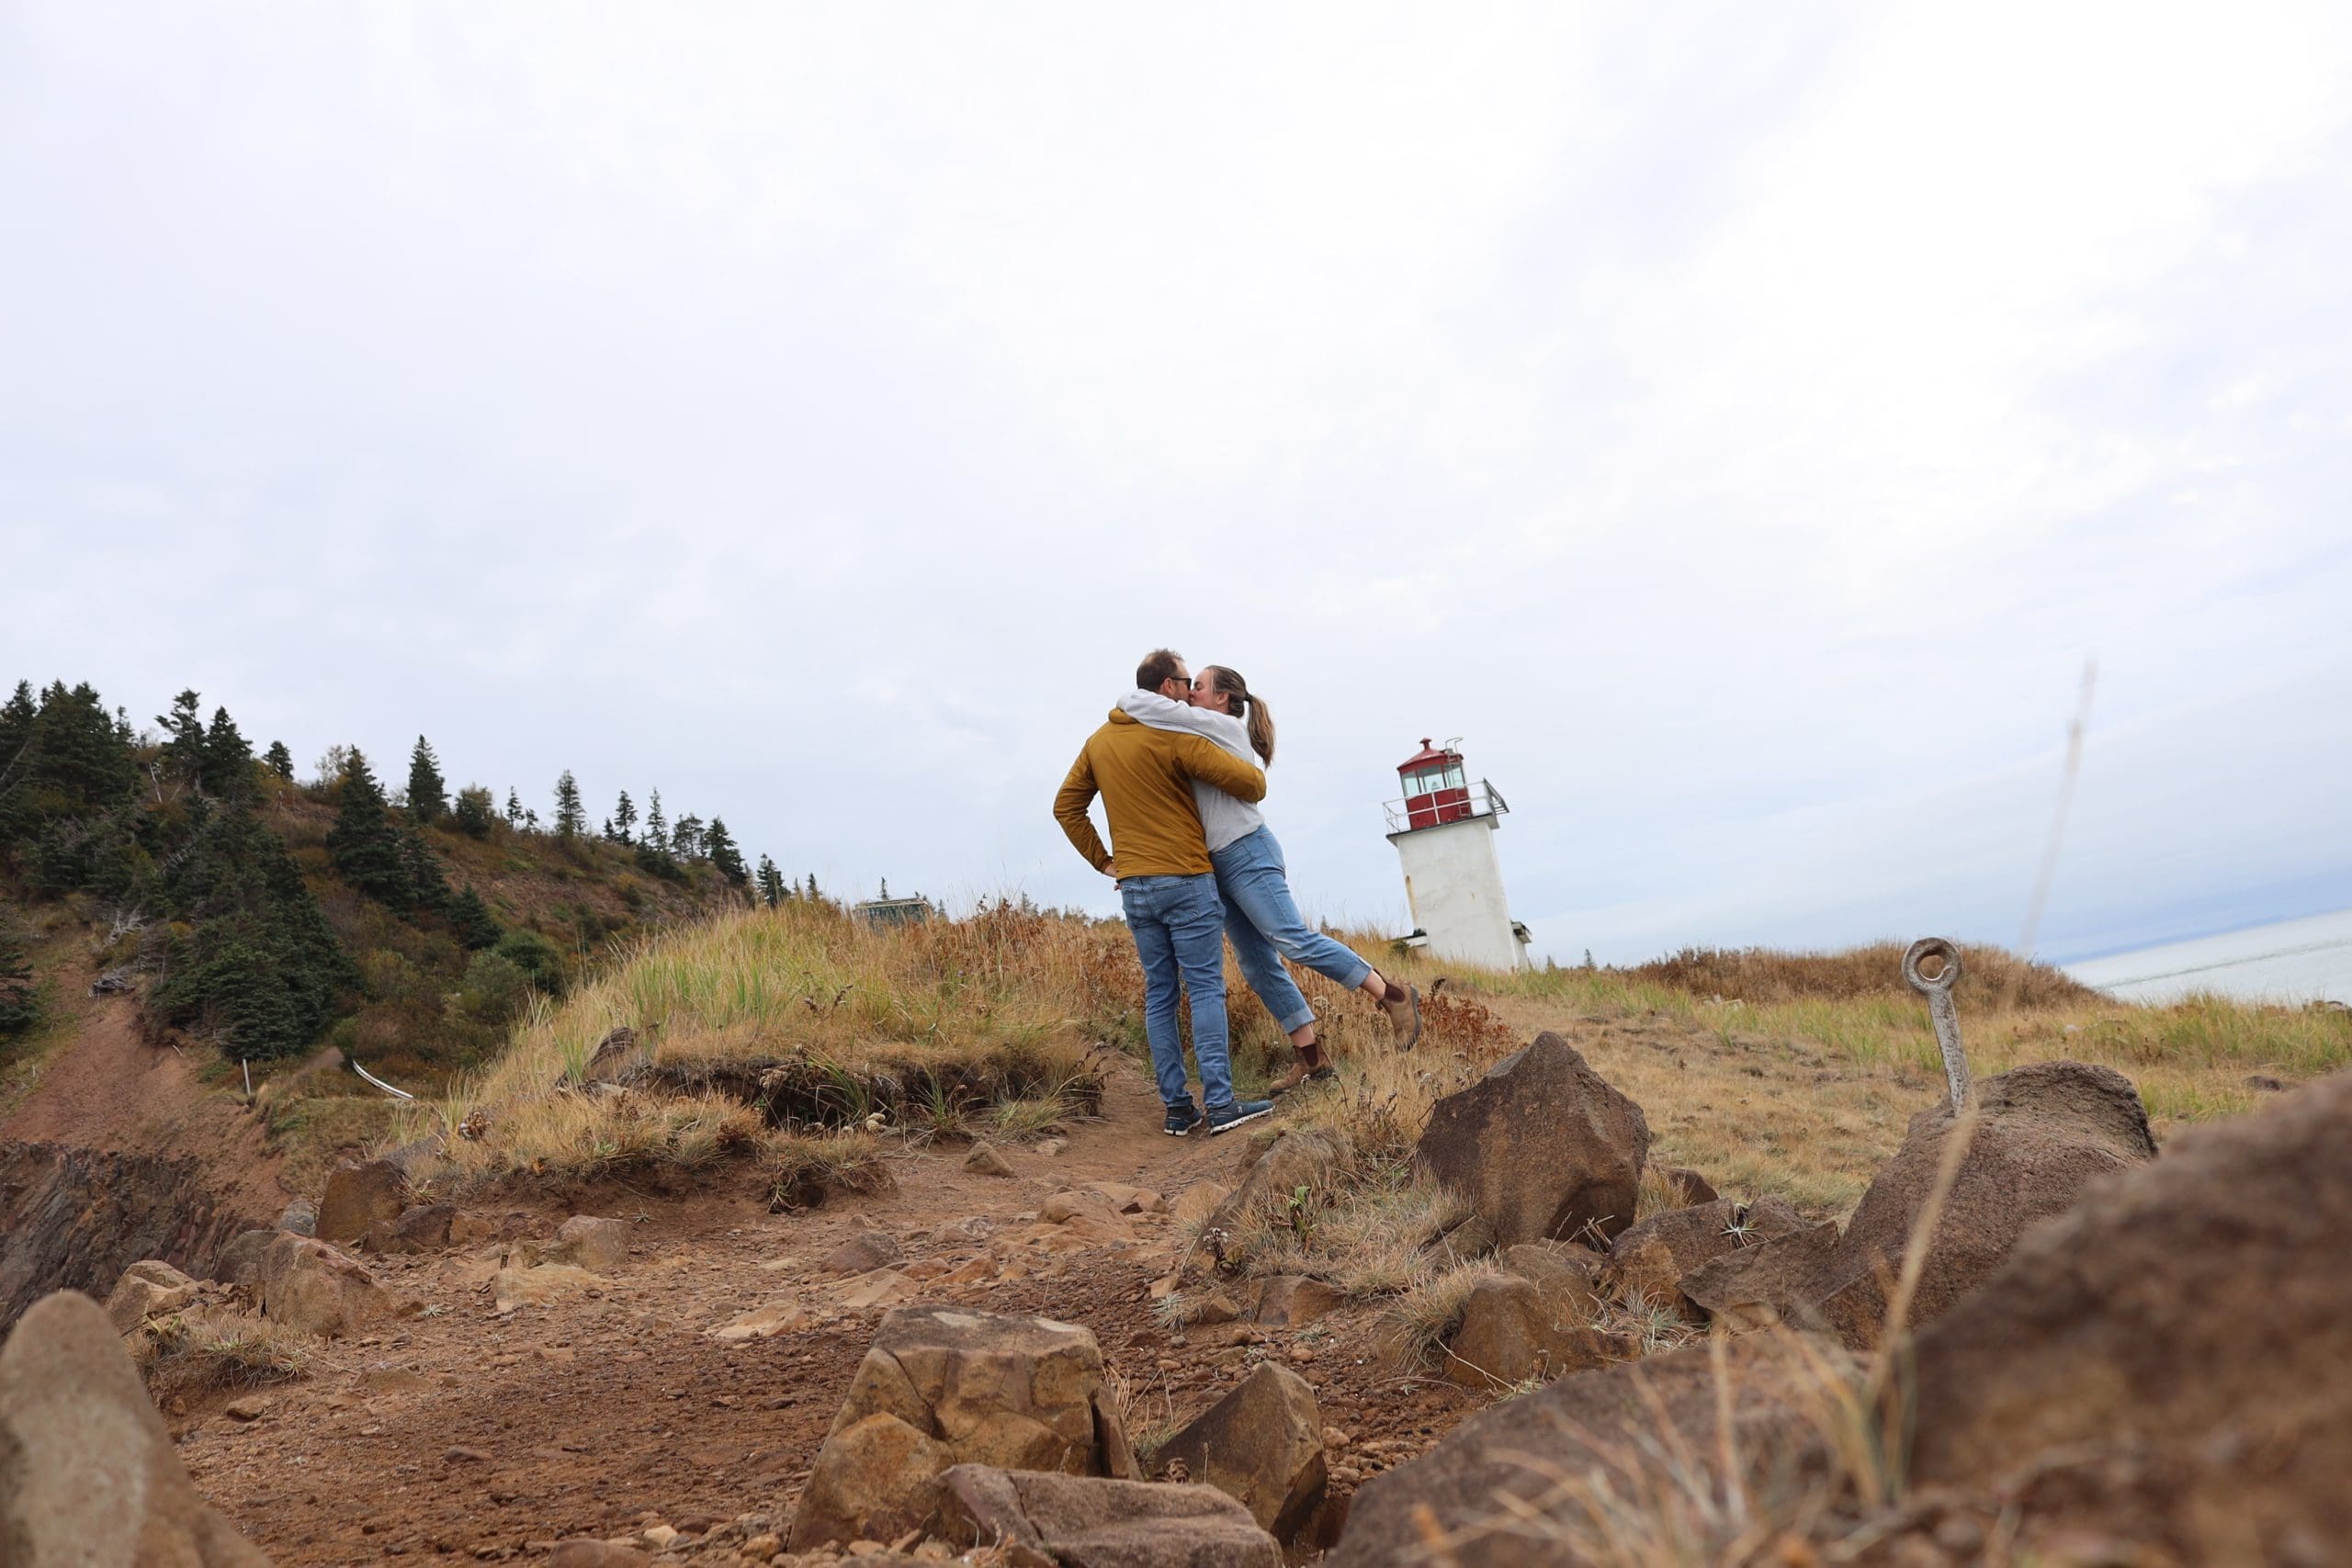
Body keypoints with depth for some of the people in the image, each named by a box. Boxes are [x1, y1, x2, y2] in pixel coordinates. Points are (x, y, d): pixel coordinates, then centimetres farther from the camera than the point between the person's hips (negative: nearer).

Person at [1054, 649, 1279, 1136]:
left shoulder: (1098, 741, 11)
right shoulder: (1176, 736, -11)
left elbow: (1066, 807, 15)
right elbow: (1245, 780, -16)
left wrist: (1101, 860, 15)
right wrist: (1257, 782, 7)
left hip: (1133, 888, 6)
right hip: (1186, 881, -6)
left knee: (1159, 995, 8)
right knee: (1206, 990, -3)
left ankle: (1177, 1107, 9)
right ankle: (1220, 1104, -4)